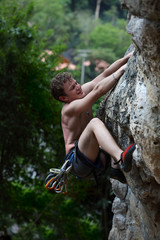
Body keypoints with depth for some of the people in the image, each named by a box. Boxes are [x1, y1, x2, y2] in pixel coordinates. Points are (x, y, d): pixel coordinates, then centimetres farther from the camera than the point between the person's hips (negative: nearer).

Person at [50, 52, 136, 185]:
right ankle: (122, 158, -56)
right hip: (78, 161, -9)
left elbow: (105, 75, 10)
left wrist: (126, 58, -1)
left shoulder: (81, 93, 12)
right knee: (95, 122, -30)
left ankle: (115, 167, -10)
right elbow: (98, 90, -23)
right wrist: (122, 69, -21)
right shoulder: (69, 108, -12)